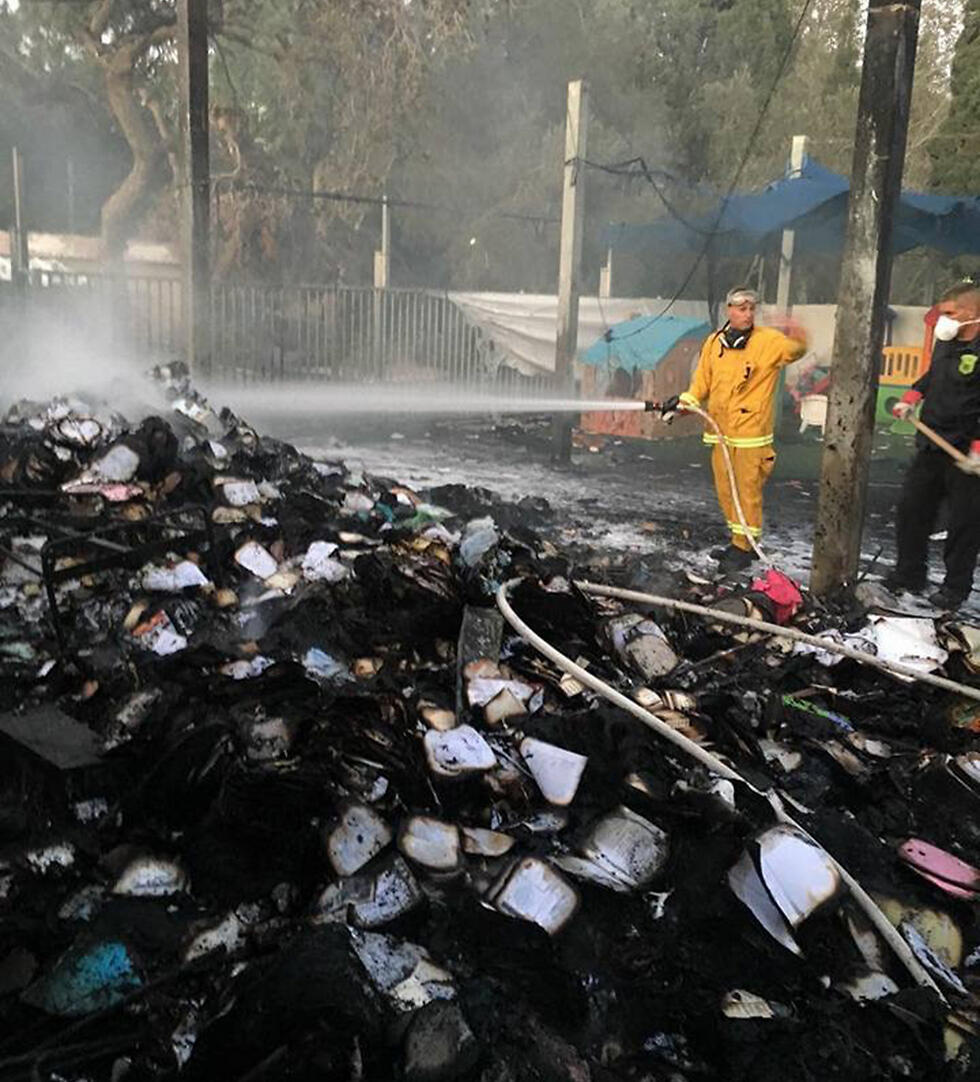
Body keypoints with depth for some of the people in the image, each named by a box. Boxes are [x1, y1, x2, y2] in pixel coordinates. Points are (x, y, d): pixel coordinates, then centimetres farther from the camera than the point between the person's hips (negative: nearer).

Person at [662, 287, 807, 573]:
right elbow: (703, 381, 14)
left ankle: (744, 547, 8)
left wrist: (797, 339, -37)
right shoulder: (714, 343, 8)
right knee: (725, 491, 13)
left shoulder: (768, 340, -5)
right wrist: (686, 400, 0)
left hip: (751, 433, -5)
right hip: (720, 430, 5)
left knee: (747, 491, -3)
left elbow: (793, 350, -16)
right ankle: (739, 541, 28)